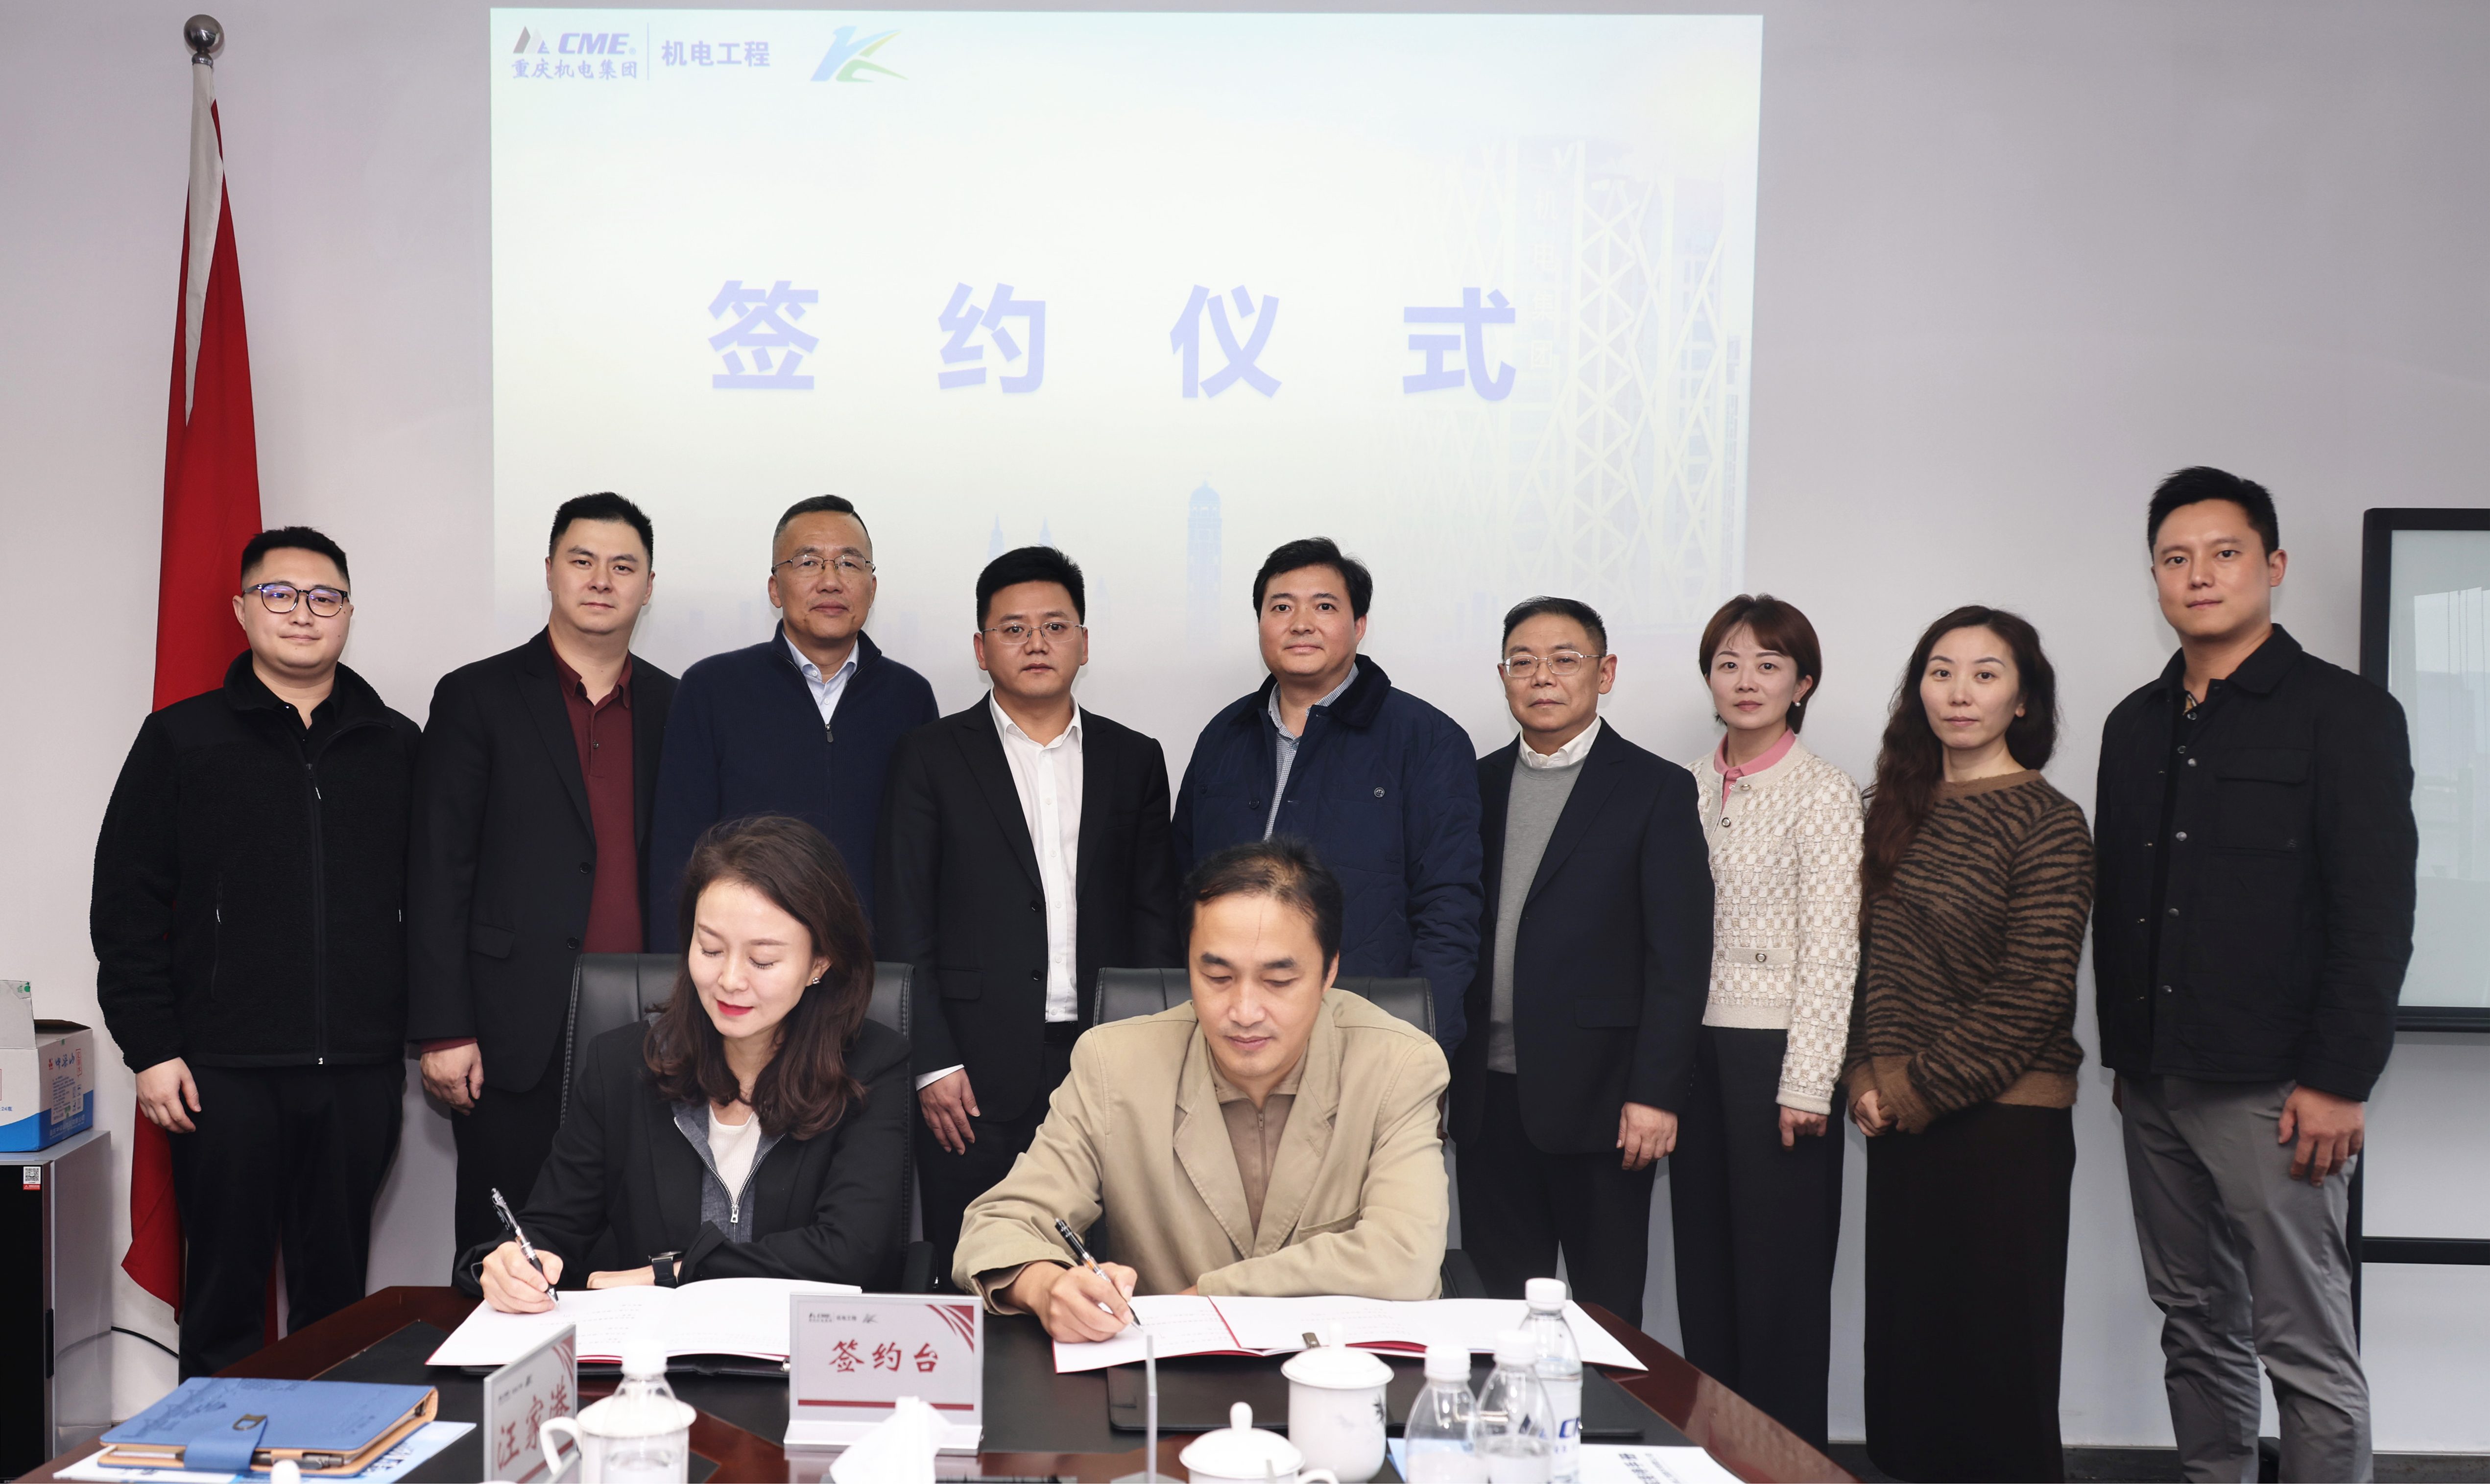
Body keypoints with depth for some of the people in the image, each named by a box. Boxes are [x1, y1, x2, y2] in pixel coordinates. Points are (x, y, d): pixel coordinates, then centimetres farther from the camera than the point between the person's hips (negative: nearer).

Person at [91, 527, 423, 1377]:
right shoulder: (182, 739, 4)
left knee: (338, 1290, 10)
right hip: (224, 1071, -1)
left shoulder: (397, 747, 9)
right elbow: (126, 907, 2)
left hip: (360, 1071, 2)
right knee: (224, 1291, 7)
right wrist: (150, 1049, -4)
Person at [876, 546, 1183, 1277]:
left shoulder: (1134, 761, 12)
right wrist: (932, 1064, -6)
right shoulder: (930, 758, 5)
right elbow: (903, 923, 1)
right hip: (975, 1076, -2)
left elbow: (1155, 916, 11)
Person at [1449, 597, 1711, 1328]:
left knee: (1607, 1313, 4)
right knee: (1500, 1303, 9)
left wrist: (1655, 1093, -12)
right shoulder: (1479, 783, 11)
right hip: (1488, 1095, 4)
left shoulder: (1657, 789, -1)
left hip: (1597, 1100, -4)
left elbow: (1679, 955, -6)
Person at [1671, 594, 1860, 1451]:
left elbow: (1831, 949, -10)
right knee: (1704, 1260, 12)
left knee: (1780, 1273, 3)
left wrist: (1807, 1083, -13)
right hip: (1695, 1046, 5)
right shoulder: (1689, 787, 8)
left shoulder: (1825, 795, -7)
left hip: (1774, 1052, -5)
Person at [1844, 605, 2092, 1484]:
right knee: (1904, 1342, 12)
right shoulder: (1904, 809, 10)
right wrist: (1865, 1077, 1)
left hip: (2003, 1122, -6)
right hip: (1902, 1120, 6)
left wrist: (1922, 1088, -13)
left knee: (1996, 1362, 3)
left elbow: (2033, 995, -15)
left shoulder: (2046, 822, -10)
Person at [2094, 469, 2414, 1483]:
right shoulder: (2135, 726, 13)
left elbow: (2376, 915, -10)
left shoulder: (2345, 715, -5)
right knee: (2195, 1326, 14)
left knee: (2306, 1351, -1)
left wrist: (2337, 1083, -15)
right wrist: (2122, 1053, 14)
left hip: (2271, 1092, -6)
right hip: (2155, 1086, 6)